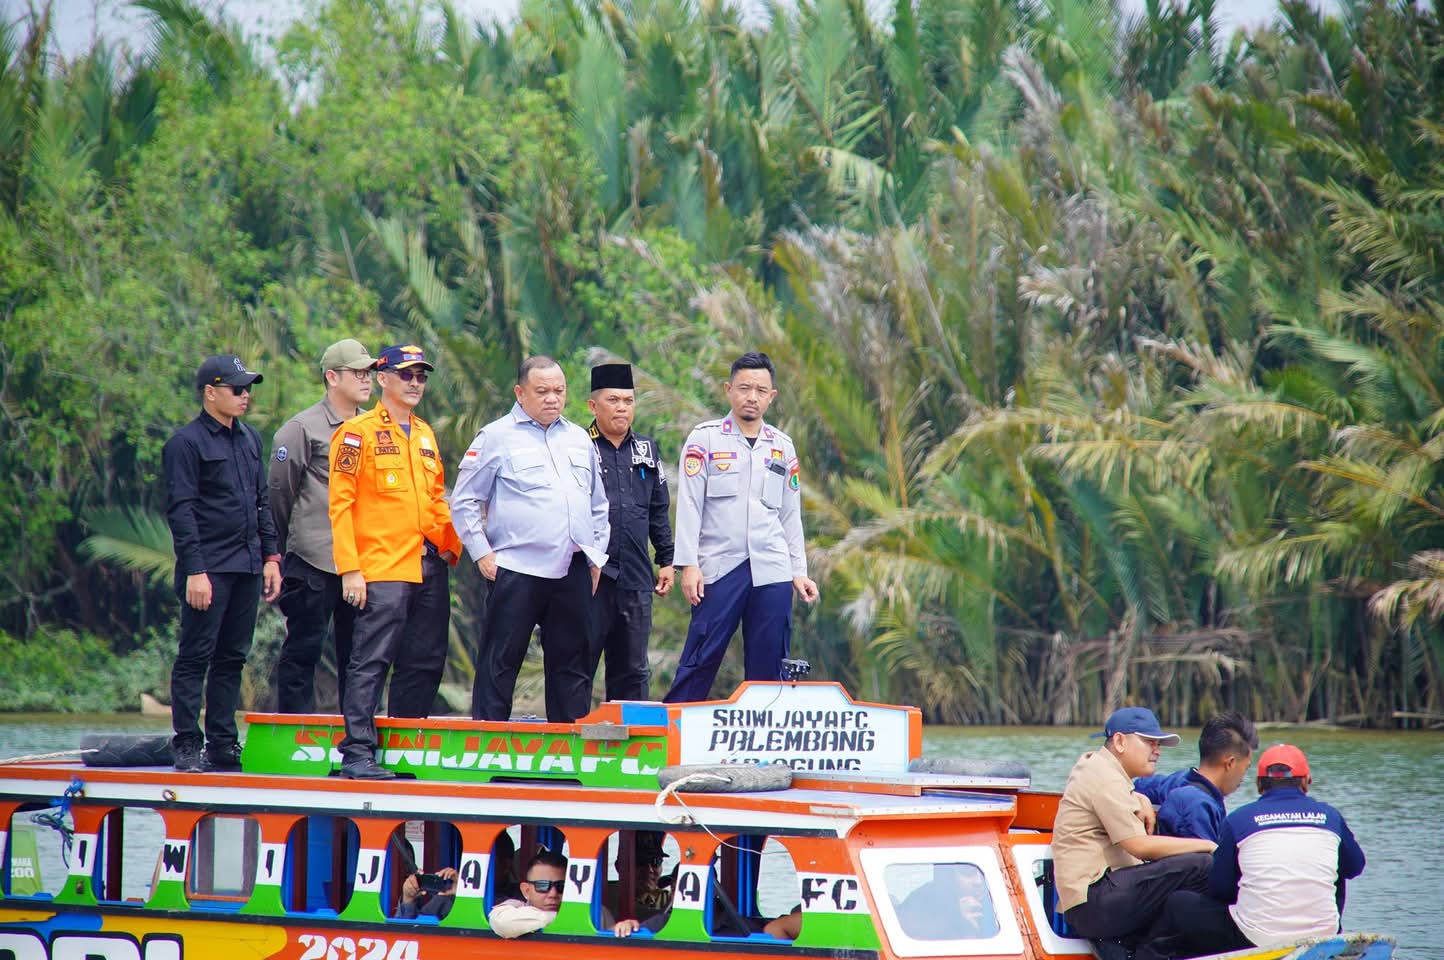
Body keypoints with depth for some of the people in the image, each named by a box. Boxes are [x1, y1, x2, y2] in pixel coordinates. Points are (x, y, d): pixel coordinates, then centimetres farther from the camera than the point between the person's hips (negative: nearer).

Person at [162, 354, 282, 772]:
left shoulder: (250, 440, 16)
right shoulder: (186, 443, -7)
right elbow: (181, 511, -11)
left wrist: (270, 556, 14)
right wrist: (194, 571, -16)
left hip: (248, 566, 7)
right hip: (209, 569, -7)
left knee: (232, 658, 9)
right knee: (195, 657, -5)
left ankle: (223, 745, 13)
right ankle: (187, 745, -3)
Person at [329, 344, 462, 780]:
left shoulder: (425, 434, 18)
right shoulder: (358, 432, -3)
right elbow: (340, 503, -8)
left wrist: (451, 544, 10)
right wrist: (350, 569, -14)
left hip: (429, 569, 7)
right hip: (382, 569, -7)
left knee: (425, 663, 9)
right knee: (371, 661, -9)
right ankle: (357, 754, -9)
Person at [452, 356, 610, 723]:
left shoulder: (580, 439, 16)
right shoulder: (496, 438, 1)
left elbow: (598, 505, 24)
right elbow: (464, 501, 1)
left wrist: (597, 555, 15)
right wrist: (482, 553, -5)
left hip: (573, 573, 5)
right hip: (516, 570, -5)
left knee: (572, 663, 8)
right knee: (499, 664, -4)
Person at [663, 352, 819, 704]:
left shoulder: (782, 446, 14)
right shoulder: (705, 439, 3)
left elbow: (791, 514, 17)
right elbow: (689, 505, -1)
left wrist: (799, 571, 11)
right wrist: (688, 564, -9)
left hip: (772, 571, 3)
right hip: (718, 568, -3)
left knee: (769, 667, 2)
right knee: (700, 660, -7)